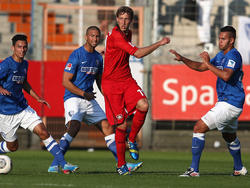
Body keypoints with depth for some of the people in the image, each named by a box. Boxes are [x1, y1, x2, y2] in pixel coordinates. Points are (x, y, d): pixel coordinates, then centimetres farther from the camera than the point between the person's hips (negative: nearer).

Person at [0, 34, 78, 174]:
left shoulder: (24, 64, 8)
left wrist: (38, 98, 20)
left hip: (23, 108, 6)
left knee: (43, 132, -9)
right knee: (12, 146, 5)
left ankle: (63, 164, -11)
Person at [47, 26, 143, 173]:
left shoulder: (98, 57, 12)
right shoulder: (76, 55, -10)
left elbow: (99, 81, 24)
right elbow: (66, 81, -13)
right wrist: (83, 93, -19)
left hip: (89, 100, 7)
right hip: (73, 98, -7)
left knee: (107, 127, 2)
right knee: (74, 127, -27)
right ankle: (54, 165, -26)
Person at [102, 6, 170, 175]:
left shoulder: (128, 33, 12)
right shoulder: (115, 36, -17)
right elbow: (138, 53, -22)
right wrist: (159, 44, -16)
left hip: (127, 80, 7)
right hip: (111, 83, -7)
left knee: (143, 105, -23)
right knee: (121, 125, -7)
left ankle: (132, 140, 1)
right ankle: (121, 164, 9)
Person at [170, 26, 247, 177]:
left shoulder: (234, 55, -15)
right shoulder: (221, 55, 15)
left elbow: (226, 75, -31)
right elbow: (201, 67, 19)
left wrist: (208, 63, -24)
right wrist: (182, 59, 6)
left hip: (229, 104, -10)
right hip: (228, 103, 10)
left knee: (199, 128, -13)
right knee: (230, 136, 26)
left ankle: (194, 169, -15)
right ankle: (239, 169, 43)